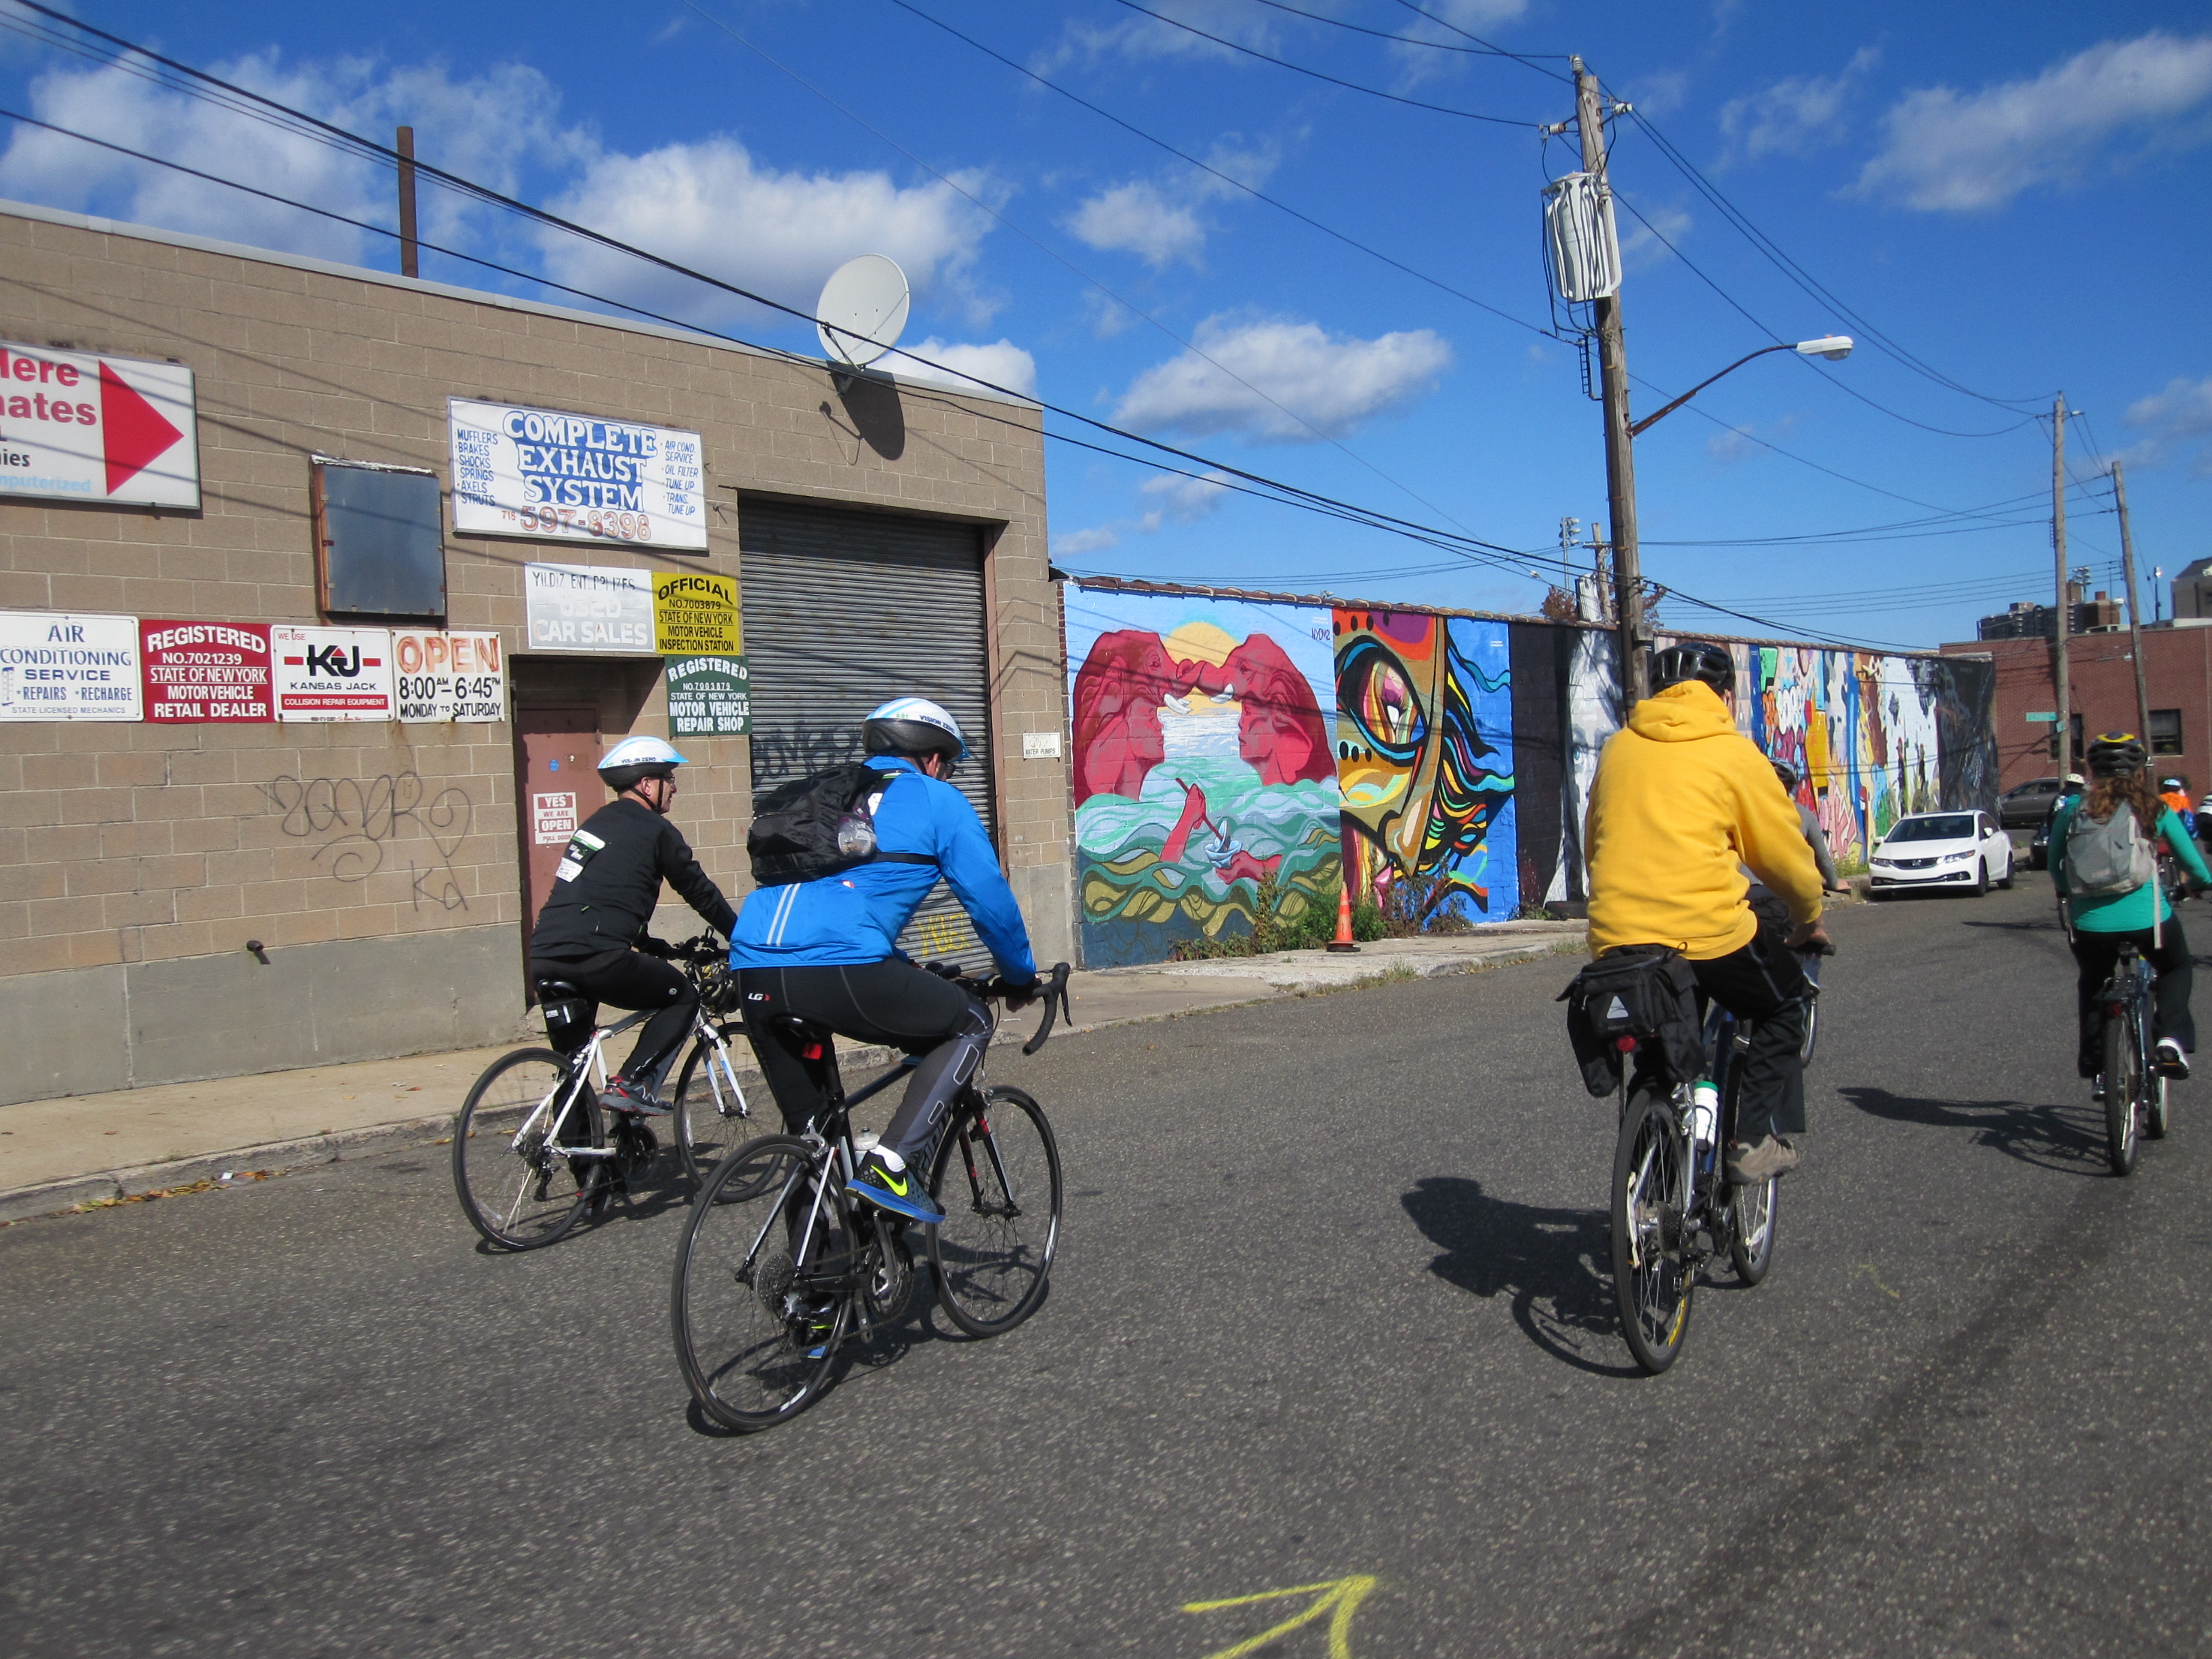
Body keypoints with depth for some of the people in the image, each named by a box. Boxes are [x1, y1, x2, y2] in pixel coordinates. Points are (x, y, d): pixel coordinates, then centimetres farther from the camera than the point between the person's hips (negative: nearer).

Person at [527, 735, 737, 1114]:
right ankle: (631, 1083, -2)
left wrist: (655, 947, 41)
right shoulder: (655, 829, 1)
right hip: (594, 956, -8)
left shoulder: (596, 823, 25)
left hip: (544, 956, 8)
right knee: (683, 998, 11)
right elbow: (700, 891, 6)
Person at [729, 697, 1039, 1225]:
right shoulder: (937, 801, 14)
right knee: (969, 1027, 15)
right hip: (839, 969, -7)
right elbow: (991, 900, 12)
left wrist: (902, 973, 52)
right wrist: (1021, 978, 30)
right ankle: (888, 1165, 1)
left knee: (805, 1130, 27)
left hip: (752, 972, 7)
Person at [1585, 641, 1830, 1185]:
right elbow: (1785, 853, 8)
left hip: (1613, 938, 4)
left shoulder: (1618, 749, 14)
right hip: (1709, 933, -4)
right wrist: (1810, 918, 26)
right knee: (1784, 1000, 23)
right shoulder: (1734, 754, 1)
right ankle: (1756, 1140, 13)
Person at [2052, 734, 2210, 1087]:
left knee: (2091, 984, 26)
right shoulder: (2156, 810, 2)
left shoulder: (2073, 810, 3)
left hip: (2089, 922, 1)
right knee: (2176, 968, 30)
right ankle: (2172, 1040, 9)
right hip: (2147, 918, -1)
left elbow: (2056, 869, 11)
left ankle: (2096, 1069, 24)